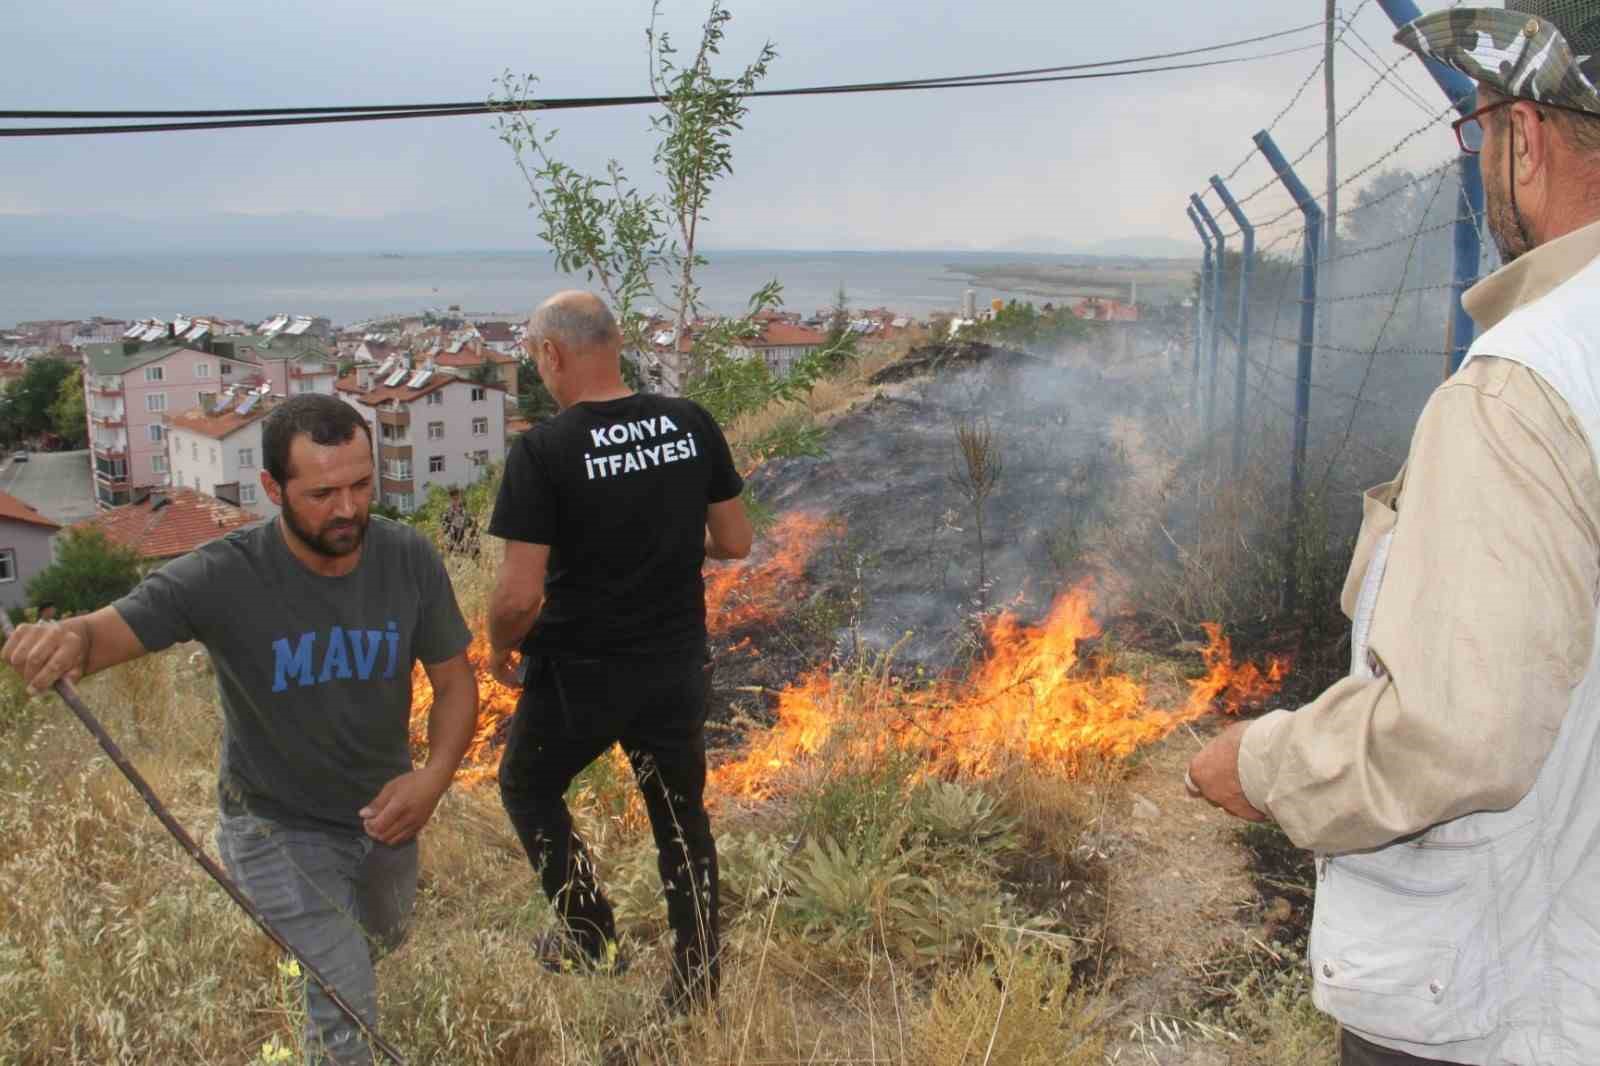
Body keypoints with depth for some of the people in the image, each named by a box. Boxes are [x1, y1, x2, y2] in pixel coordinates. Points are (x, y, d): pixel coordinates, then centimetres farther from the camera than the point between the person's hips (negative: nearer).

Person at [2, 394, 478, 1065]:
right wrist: (65, 638, -62)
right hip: (277, 827, -4)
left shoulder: (409, 559, -17)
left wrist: (434, 776, -25)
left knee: (380, 942, 32)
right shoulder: (223, 578, -27)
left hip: (385, 813, 4)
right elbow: (108, 630, -37)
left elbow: (455, 679, -8)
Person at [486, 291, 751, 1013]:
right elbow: (736, 542, 3)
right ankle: (697, 986, 30)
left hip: (582, 670, -4)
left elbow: (519, 594, -21)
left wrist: (499, 648, 0)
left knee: (527, 787, 24)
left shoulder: (542, 452, -19)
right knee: (681, 817, 20)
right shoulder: (693, 425, -5)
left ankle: (590, 934, 25)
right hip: (678, 662, 5)